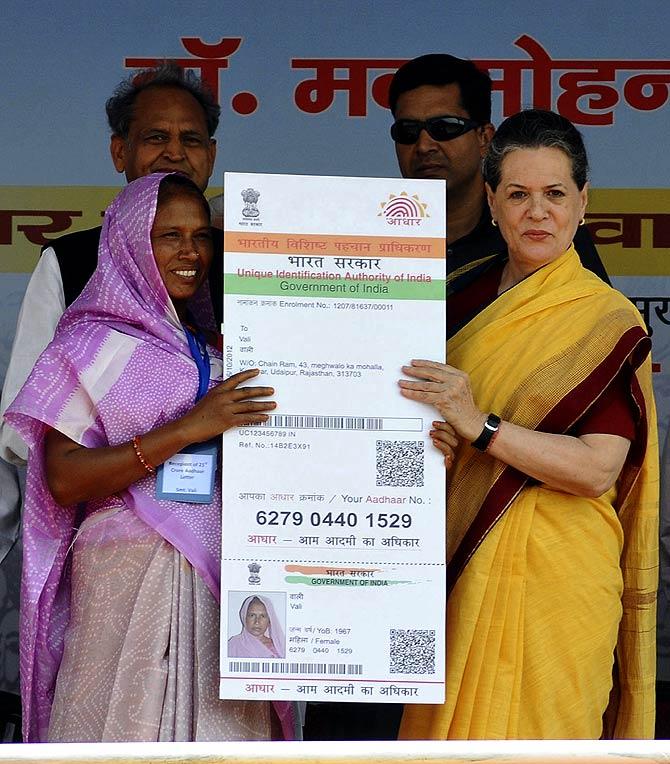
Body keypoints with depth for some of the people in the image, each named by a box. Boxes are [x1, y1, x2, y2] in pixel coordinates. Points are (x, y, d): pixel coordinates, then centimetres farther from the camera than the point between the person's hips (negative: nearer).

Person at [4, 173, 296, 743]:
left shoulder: (213, 348, 15)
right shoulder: (94, 342, -1)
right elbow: (63, 480, -12)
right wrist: (187, 428, -17)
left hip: (220, 581, 5)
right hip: (131, 579, -4)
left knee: (221, 727, 2)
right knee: (130, 721, -3)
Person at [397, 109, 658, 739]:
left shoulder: (607, 321, -6)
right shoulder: (470, 298, 10)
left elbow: (597, 469, -16)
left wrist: (479, 426, -20)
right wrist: (431, 441, -5)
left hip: (554, 578, -5)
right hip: (460, 567, 5)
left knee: (529, 728, 2)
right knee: (450, 725, 9)